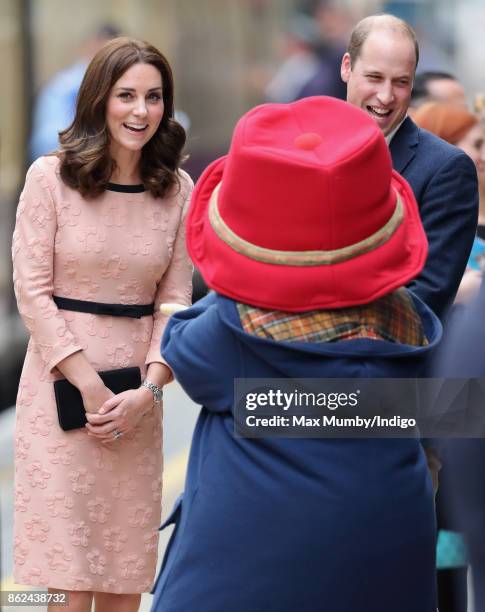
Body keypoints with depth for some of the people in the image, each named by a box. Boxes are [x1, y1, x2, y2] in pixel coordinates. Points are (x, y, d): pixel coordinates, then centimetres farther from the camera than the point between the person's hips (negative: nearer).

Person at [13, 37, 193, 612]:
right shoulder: (51, 176, -6)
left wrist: (149, 389, -9)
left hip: (137, 395, 3)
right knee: (68, 562, -2)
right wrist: (89, 386, -12)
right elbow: (32, 291, -7)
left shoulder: (177, 190, 4)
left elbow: (174, 299, 5)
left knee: (126, 558, 6)